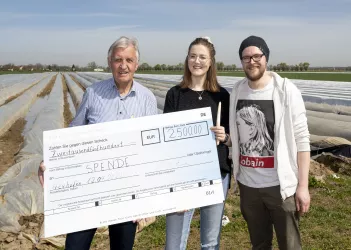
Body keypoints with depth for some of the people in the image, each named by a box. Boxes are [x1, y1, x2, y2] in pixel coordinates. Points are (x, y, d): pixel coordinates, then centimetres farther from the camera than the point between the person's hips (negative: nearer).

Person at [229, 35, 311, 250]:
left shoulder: (286, 90, -10)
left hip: (281, 184, -4)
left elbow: (302, 140, -10)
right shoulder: (237, 91, 3)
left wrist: (303, 185, -12)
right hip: (247, 184, 4)